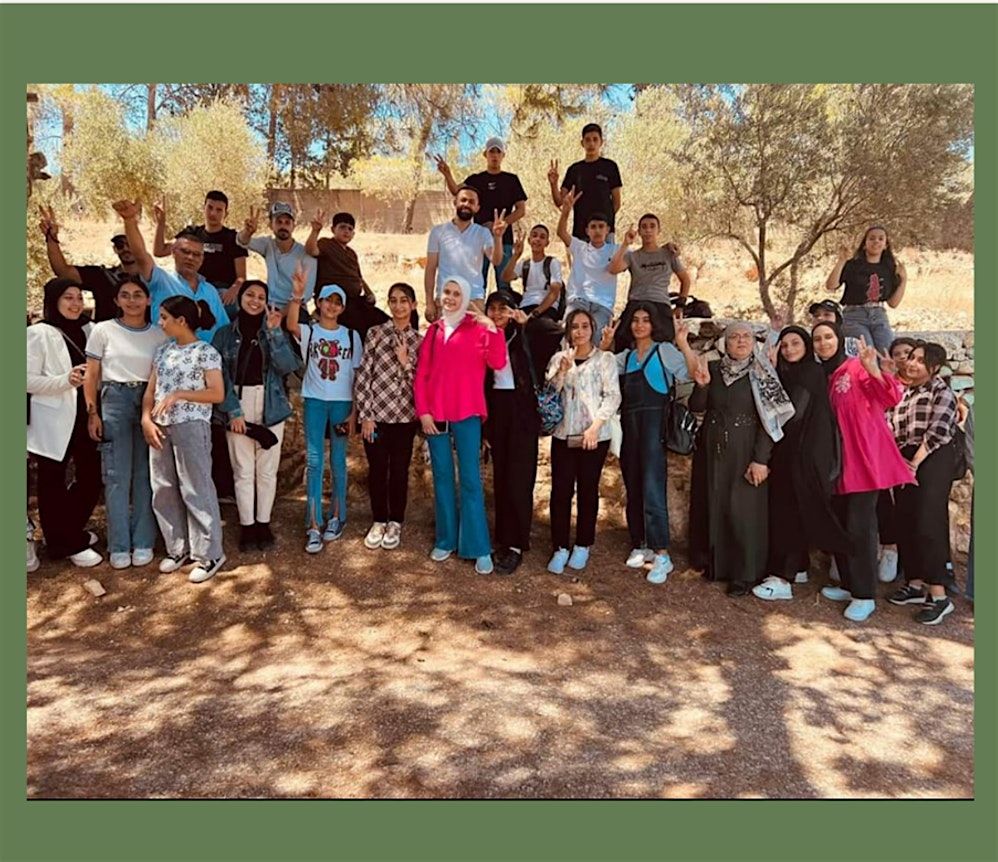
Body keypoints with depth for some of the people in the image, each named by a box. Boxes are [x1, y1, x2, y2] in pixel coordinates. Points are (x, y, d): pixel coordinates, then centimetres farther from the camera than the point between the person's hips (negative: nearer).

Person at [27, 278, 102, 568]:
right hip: (54, 421, -5)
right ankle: (67, 543, 17)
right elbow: (28, 380, -12)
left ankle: (70, 531, 32)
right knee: (53, 483, 6)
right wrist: (65, 380, -24)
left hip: (84, 418, 6)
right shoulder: (39, 333, -6)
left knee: (91, 477, 10)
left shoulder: (87, 330, 10)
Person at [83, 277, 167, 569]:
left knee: (145, 474, 2)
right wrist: (92, 413, -2)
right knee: (117, 475, 0)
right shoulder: (103, 330, 4)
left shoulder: (159, 335, 8)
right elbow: (91, 376, 4)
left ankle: (143, 542, 11)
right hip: (114, 401, -1)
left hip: (150, 402, 1)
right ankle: (119, 546, 6)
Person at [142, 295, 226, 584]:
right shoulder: (163, 350, 13)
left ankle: (209, 554, 5)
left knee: (196, 490, -4)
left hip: (191, 426, -7)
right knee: (164, 490, 11)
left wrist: (178, 394, -18)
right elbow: (151, 390, 12)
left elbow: (217, 394, -12)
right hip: (160, 427, 7)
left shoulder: (205, 351, -6)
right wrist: (146, 419, -2)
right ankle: (178, 548, 24)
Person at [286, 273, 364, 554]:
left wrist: (354, 411, 0)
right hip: (315, 402, -1)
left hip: (342, 403, 1)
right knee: (314, 461, -4)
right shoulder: (309, 331, 2)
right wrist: (297, 295, -38)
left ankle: (336, 517, 21)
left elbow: (358, 377, 5)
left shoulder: (351, 336, 5)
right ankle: (313, 527, -2)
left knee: (337, 461, 8)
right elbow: (291, 325, -24)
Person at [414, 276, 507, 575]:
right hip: (434, 414, 4)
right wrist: (422, 411, 0)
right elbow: (421, 374, 9)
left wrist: (493, 329, -20)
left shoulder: (478, 328, 3)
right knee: (442, 477, 9)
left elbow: (498, 363, -12)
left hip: (466, 413, -4)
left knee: (470, 479, -4)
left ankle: (479, 548, 0)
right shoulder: (433, 330, 13)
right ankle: (446, 540, 19)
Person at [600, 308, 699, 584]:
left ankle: (661, 554, -10)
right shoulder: (625, 356, 18)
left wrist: (683, 344, -19)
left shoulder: (665, 351, 3)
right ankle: (640, 545, 21)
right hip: (629, 426, 6)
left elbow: (694, 373, -7)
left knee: (652, 489, -13)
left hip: (654, 425, -6)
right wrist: (606, 343, 4)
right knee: (633, 489, 10)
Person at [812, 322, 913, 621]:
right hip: (836, 460, 7)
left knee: (859, 526, -6)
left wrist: (874, 369, -36)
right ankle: (849, 584, 25)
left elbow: (891, 398, -20)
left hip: (863, 457, -7)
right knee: (838, 524, 12)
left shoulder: (858, 367, -8)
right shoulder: (821, 376, 12)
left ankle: (865, 595, 3)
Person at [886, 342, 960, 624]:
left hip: (931, 462, -7)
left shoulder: (942, 392, -4)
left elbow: (937, 431, -14)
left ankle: (939, 596, -5)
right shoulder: (903, 393, 15)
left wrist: (915, 463, -15)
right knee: (906, 524, 9)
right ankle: (916, 585, 19)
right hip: (903, 462, 7)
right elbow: (892, 428, 12)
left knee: (928, 525, -10)